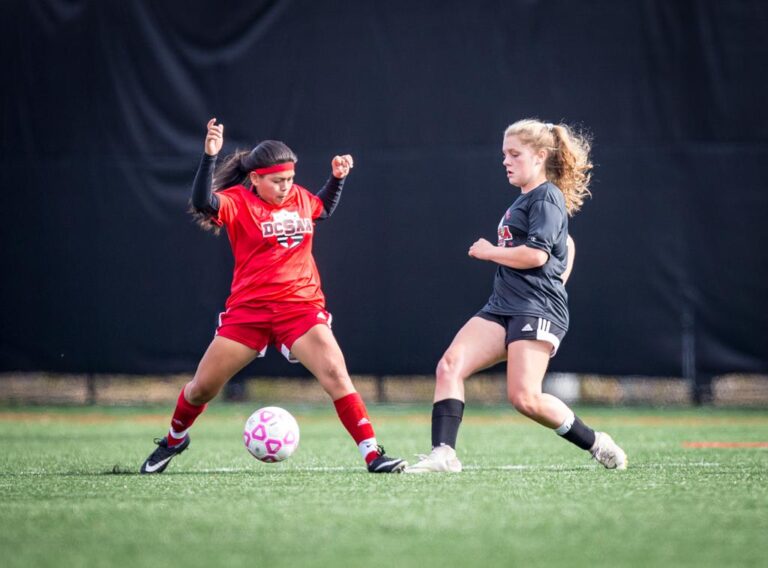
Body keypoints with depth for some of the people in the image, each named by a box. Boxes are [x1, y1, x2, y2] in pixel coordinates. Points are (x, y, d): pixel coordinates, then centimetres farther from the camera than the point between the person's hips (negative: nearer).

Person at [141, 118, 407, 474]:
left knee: (336, 374, -20)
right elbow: (203, 203, -30)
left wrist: (337, 177, 17)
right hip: (249, 310, -2)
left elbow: (324, 209, 32)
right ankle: (174, 440, 36)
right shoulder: (238, 202, -8)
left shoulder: (300, 198, 7)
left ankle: (372, 455, -19)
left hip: (301, 308, 2)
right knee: (202, 388, 6)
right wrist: (210, 156, -40)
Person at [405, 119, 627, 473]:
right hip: (502, 307, 9)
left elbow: (536, 254, -19)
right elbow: (567, 244, 38)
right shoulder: (524, 201, 23)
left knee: (524, 397, -17)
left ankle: (596, 445, 3)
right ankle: (444, 454, -19)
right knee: (450, 365, -11)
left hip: (537, 310, -9)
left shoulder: (547, 198, -6)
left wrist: (489, 252, -6)